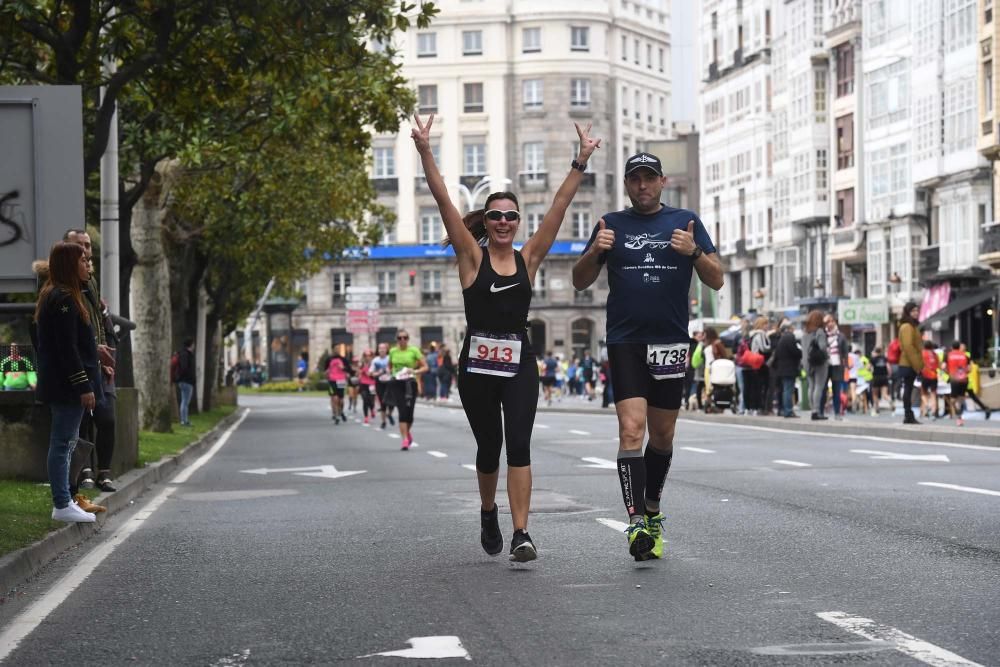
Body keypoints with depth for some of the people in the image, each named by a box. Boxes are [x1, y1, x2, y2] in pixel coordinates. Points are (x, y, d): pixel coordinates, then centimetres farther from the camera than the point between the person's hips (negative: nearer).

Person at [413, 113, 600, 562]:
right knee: (488, 447, 11)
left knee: (518, 444, -12)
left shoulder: (528, 258, 6)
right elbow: (443, 201, -7)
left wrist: (581, 162, -1)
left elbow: (560, 205, 4)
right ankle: (488, 513, 38)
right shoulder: (472, 256, 2)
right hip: (476, 365, 0)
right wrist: (424, 152, -16)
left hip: (519, 364, 0)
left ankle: (521, 534, -17)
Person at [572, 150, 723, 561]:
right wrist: (594, 252, -12)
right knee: (631, 428, -16)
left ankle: (652, 511, 31)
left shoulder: (685, 222, 8)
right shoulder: (612, 225, 8)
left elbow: (716, 280, 4)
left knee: (662, 434, 11)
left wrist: (694, 252, -16)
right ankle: (637, 523, -22)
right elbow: (580, 282, 8)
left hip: (671, 342, 2)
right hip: (625, 342, -1)